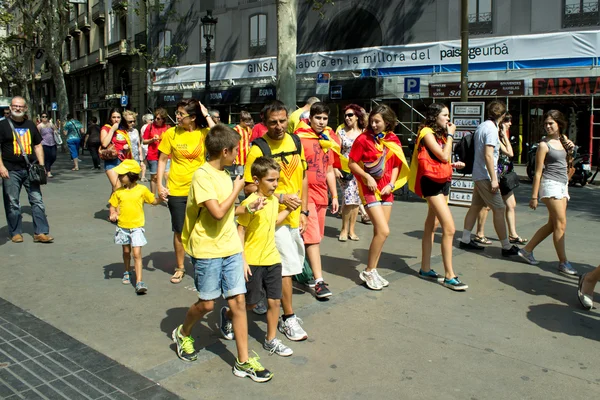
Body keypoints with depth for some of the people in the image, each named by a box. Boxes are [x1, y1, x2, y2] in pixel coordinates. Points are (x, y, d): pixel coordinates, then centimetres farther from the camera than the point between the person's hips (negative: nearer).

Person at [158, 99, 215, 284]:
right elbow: (162, 160, 3)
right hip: (176, 191, 1)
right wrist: (159, 185, -4)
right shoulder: (171, 133, -3)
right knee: (179, 231, 10)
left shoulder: (203, 133, -4)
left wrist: (207, 116, -17)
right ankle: (180, 268, 27)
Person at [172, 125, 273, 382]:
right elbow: (217, 212, -23)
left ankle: (243, 362, 10)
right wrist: (236, 189, -13)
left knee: (238, 301, 3)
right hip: (207, 249, -6)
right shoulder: (202, 175, -15)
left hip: (231, 247, 7)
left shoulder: (224, 175, 10)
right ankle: (183, 334, 38)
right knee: (207, 304, 6)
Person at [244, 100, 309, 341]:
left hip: (295, 217, 7)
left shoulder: (295, 142, 5)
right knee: (287, 267, -3)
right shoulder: (258, 149, -15)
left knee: (291, 265, 16)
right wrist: (280, 197, -23)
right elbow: (249, 188, -15)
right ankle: (288, 319, 12)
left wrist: (304, 211, 6)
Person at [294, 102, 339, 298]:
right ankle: (319, 281, -6)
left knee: (313, 238, 12)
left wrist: (334, 196, 18)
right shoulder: (300, 138, -9)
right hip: (306, 194, -7)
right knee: (313, 237, -8)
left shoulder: (326, 139, 14)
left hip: (321, 195, 7)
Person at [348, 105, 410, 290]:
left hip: (386, 190, 5)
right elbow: (352, 163, -6)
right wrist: (367, 177, -17)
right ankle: (368, 272, 2)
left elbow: (396, 165, 10)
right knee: (383, 231, -13)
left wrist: (391, 184, -3)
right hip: (369, 189, -5)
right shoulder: (363, 138, -9)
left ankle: (373, 271, 19)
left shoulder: (393, 140, 5)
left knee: (379, 232, 8)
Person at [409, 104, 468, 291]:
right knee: (449, 228, -15)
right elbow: (444, 156, -18)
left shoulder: (440, 134, 17)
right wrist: (450, 135, -8)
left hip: (442, 182, 10)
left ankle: (425, 269, 20)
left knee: (431, 226, 13)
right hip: (431, 182, -10)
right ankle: (449, 276, -11)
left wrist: (454, 165, 4)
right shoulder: (427, 133, -11)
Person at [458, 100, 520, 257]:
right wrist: (494, 179, -22)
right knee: (499, 209, -5)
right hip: (485, 176, -10)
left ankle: (465, 240, 19)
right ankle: (506, 247, -1)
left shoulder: (481, 127, 11)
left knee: (476, 206, 14)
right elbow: (488, 155, -23)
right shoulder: (491, 129, -17)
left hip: (478, 174, 10)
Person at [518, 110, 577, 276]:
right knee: (561, 224, -9)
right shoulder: (544, 145, -9)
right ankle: (563, 262, -3)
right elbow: (538, 172, -11)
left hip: (563, 185, 8)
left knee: (552, 224, 9)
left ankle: (527, 250, 19)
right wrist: (534, 196, -13)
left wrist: (570, 149, 8)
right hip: (551, 184, -8)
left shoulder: (563, 139, 11)